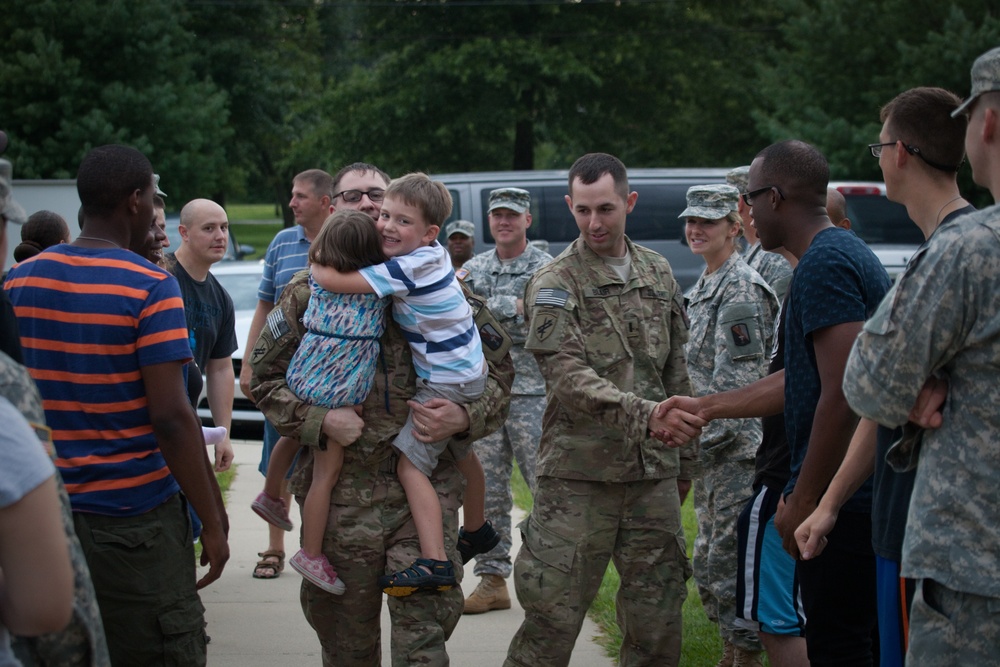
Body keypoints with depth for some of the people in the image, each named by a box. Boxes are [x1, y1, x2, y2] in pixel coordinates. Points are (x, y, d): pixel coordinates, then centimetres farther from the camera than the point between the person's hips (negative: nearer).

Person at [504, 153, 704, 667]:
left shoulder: (658, 276, 12)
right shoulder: (554, 285, -5)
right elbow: (568, 378, -18)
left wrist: (685, 459, 18)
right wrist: (644, 414, -31)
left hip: (654, 473, 5)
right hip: (579, 474, -4)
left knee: (658, 620, 7)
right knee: (552, 616, -4)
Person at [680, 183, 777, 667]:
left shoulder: (741, 289, -14)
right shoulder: (705, 286, 15)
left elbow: (739, 378, -19)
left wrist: (701, 438, -19)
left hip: (737, 447, -10)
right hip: (711, 450, 10)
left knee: (732, 560, -6)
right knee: (709, 563, 15)